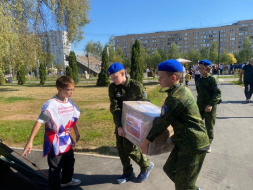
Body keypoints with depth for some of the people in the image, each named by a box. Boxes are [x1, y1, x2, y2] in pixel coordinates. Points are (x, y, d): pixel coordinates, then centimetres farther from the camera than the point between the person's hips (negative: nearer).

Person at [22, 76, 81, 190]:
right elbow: (39, 122, -23)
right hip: (54, 141, -8)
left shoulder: (69, 102, -3)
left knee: (69, 161, 25)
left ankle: (66, 180, 50)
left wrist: (76, 132, 22)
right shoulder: (51, 104, -24)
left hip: (66, 138, 8)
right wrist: (30, 141, -25)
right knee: (55, 167, 3)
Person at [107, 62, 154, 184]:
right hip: (121, 121, 5)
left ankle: (146, 165, 20)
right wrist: (118, 125, -21)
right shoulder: (112, 87, -7)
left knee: (129, 147, -7)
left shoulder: (136, 86, -16)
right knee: (120, 147, 7)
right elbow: (114, 108, -12)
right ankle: (128, 172, 27)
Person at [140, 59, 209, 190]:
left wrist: (146, 141, -7)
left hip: (193, 145, -9)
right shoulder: (184, 90, 5)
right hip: (185, 141, 10)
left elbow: (162, 123, -17)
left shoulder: (174, 99, -23)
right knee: (170, 169, 21)